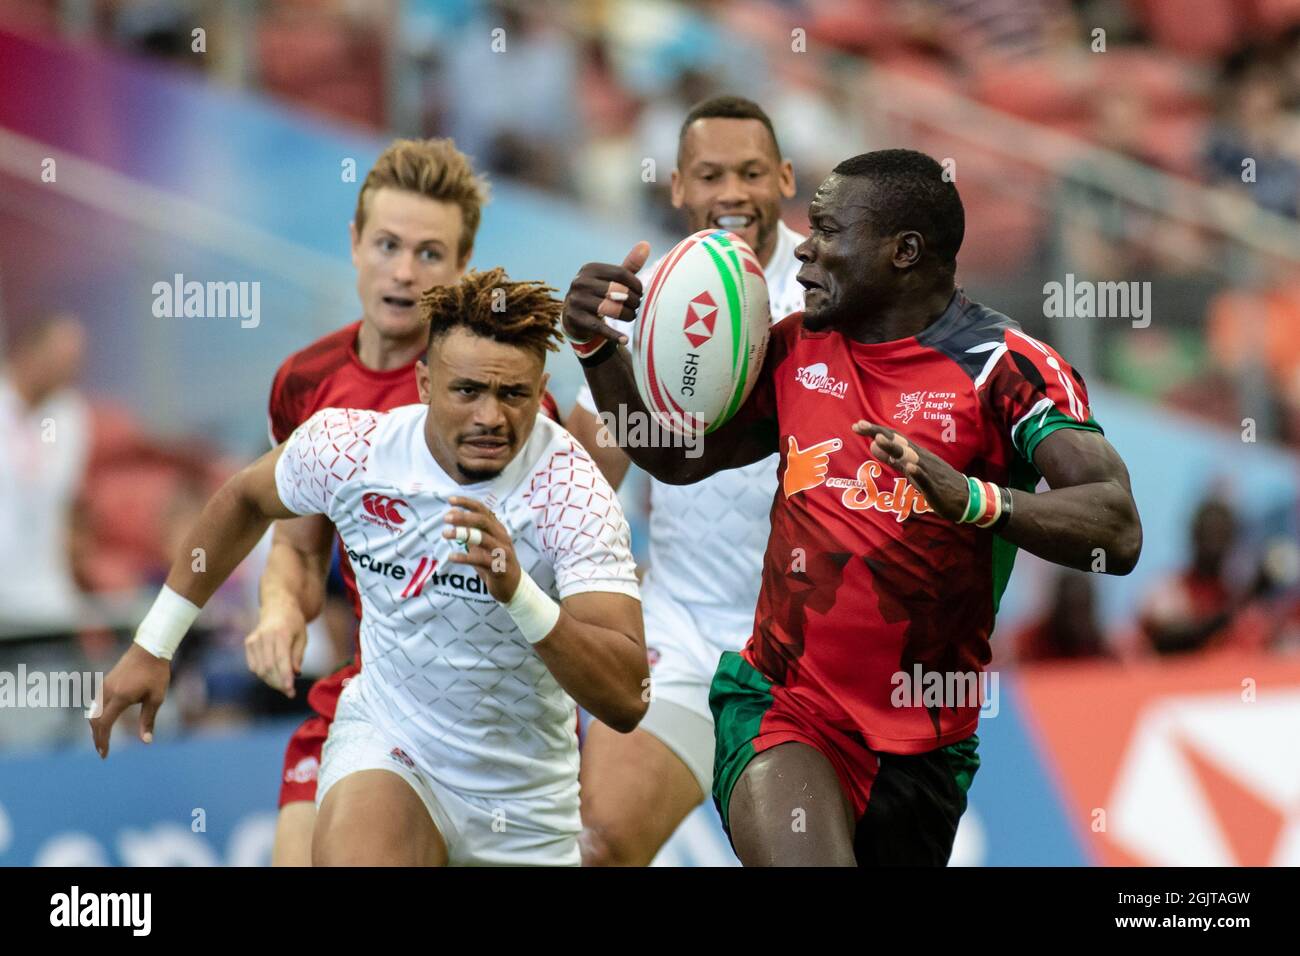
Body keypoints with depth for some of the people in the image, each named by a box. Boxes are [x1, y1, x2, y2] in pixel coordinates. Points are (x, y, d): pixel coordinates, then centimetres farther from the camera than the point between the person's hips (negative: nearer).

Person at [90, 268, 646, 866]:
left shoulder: (573, 493, -23)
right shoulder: (348, 447, -14)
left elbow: (627, 700, -31)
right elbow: (245, 500, 11)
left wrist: (519, 592, -46)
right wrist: (153, 646, 14)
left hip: (526, 802, 1)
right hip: (384, 744, -1)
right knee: (353, 856, -31)